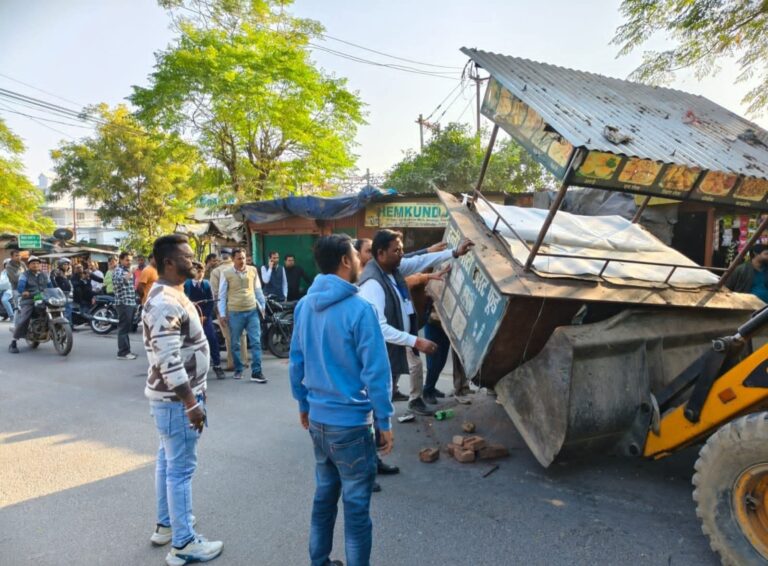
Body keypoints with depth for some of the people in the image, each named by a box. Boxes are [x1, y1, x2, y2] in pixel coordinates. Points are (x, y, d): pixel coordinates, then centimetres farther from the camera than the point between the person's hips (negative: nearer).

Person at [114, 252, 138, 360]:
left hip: (131, 302, 9)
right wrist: (125, 279, -43)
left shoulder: (128, 270, 19)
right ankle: (122, 353, -8)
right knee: (123, 328, -9)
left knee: (127, 328, 13)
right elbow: (116, 284, -27)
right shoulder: (118, 270, -9)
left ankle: (126, 351, 19)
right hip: (123, 303, -9)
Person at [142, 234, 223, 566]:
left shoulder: (171, 295, 9)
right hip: (175, 399, -10)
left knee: (168, 461, 20)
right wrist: (191, 404, -24)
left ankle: (166, 524, 36)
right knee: (181, 468, 0)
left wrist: (191, 396, 21)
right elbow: (169, 362, -28)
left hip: (175, 395, 10)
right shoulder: (165, 303, -24)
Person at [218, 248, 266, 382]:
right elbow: (222, 295, -1)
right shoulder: (226, 273, -4)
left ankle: (256, 372, 0)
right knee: (235, 344, 10)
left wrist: (262, 306, 12)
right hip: (234, 313, -1)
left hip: (252, 311, 1)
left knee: (256, 342, -3)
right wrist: (222, 314, -3)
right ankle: (238, 370, 25)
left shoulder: (253, 270, 2)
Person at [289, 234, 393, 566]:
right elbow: (375, 371, -18)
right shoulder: (359, 309, -19)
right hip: (351, 423, -7)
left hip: (317, 420, 7)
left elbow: (296, 362, 8)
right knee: (356, 505, 8)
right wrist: (385, 422, -9)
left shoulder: (305, 305, 2)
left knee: (324, 494, 22)